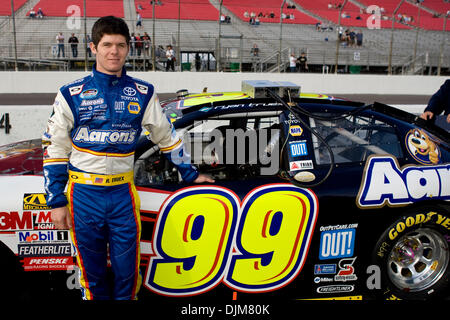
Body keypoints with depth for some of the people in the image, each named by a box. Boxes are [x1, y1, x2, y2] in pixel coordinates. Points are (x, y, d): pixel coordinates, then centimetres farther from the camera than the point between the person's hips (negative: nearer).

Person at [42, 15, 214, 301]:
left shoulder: (143, 94, 3)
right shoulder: (71, 95, -1)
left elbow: (167, 137, 14)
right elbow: (54, 149, 2)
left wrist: (191, 174, 17)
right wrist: (56, 201, -1)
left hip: (123, 194, 1)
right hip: (83, 195, 0)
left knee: (127, 269, 7)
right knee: (92, 271, 12)